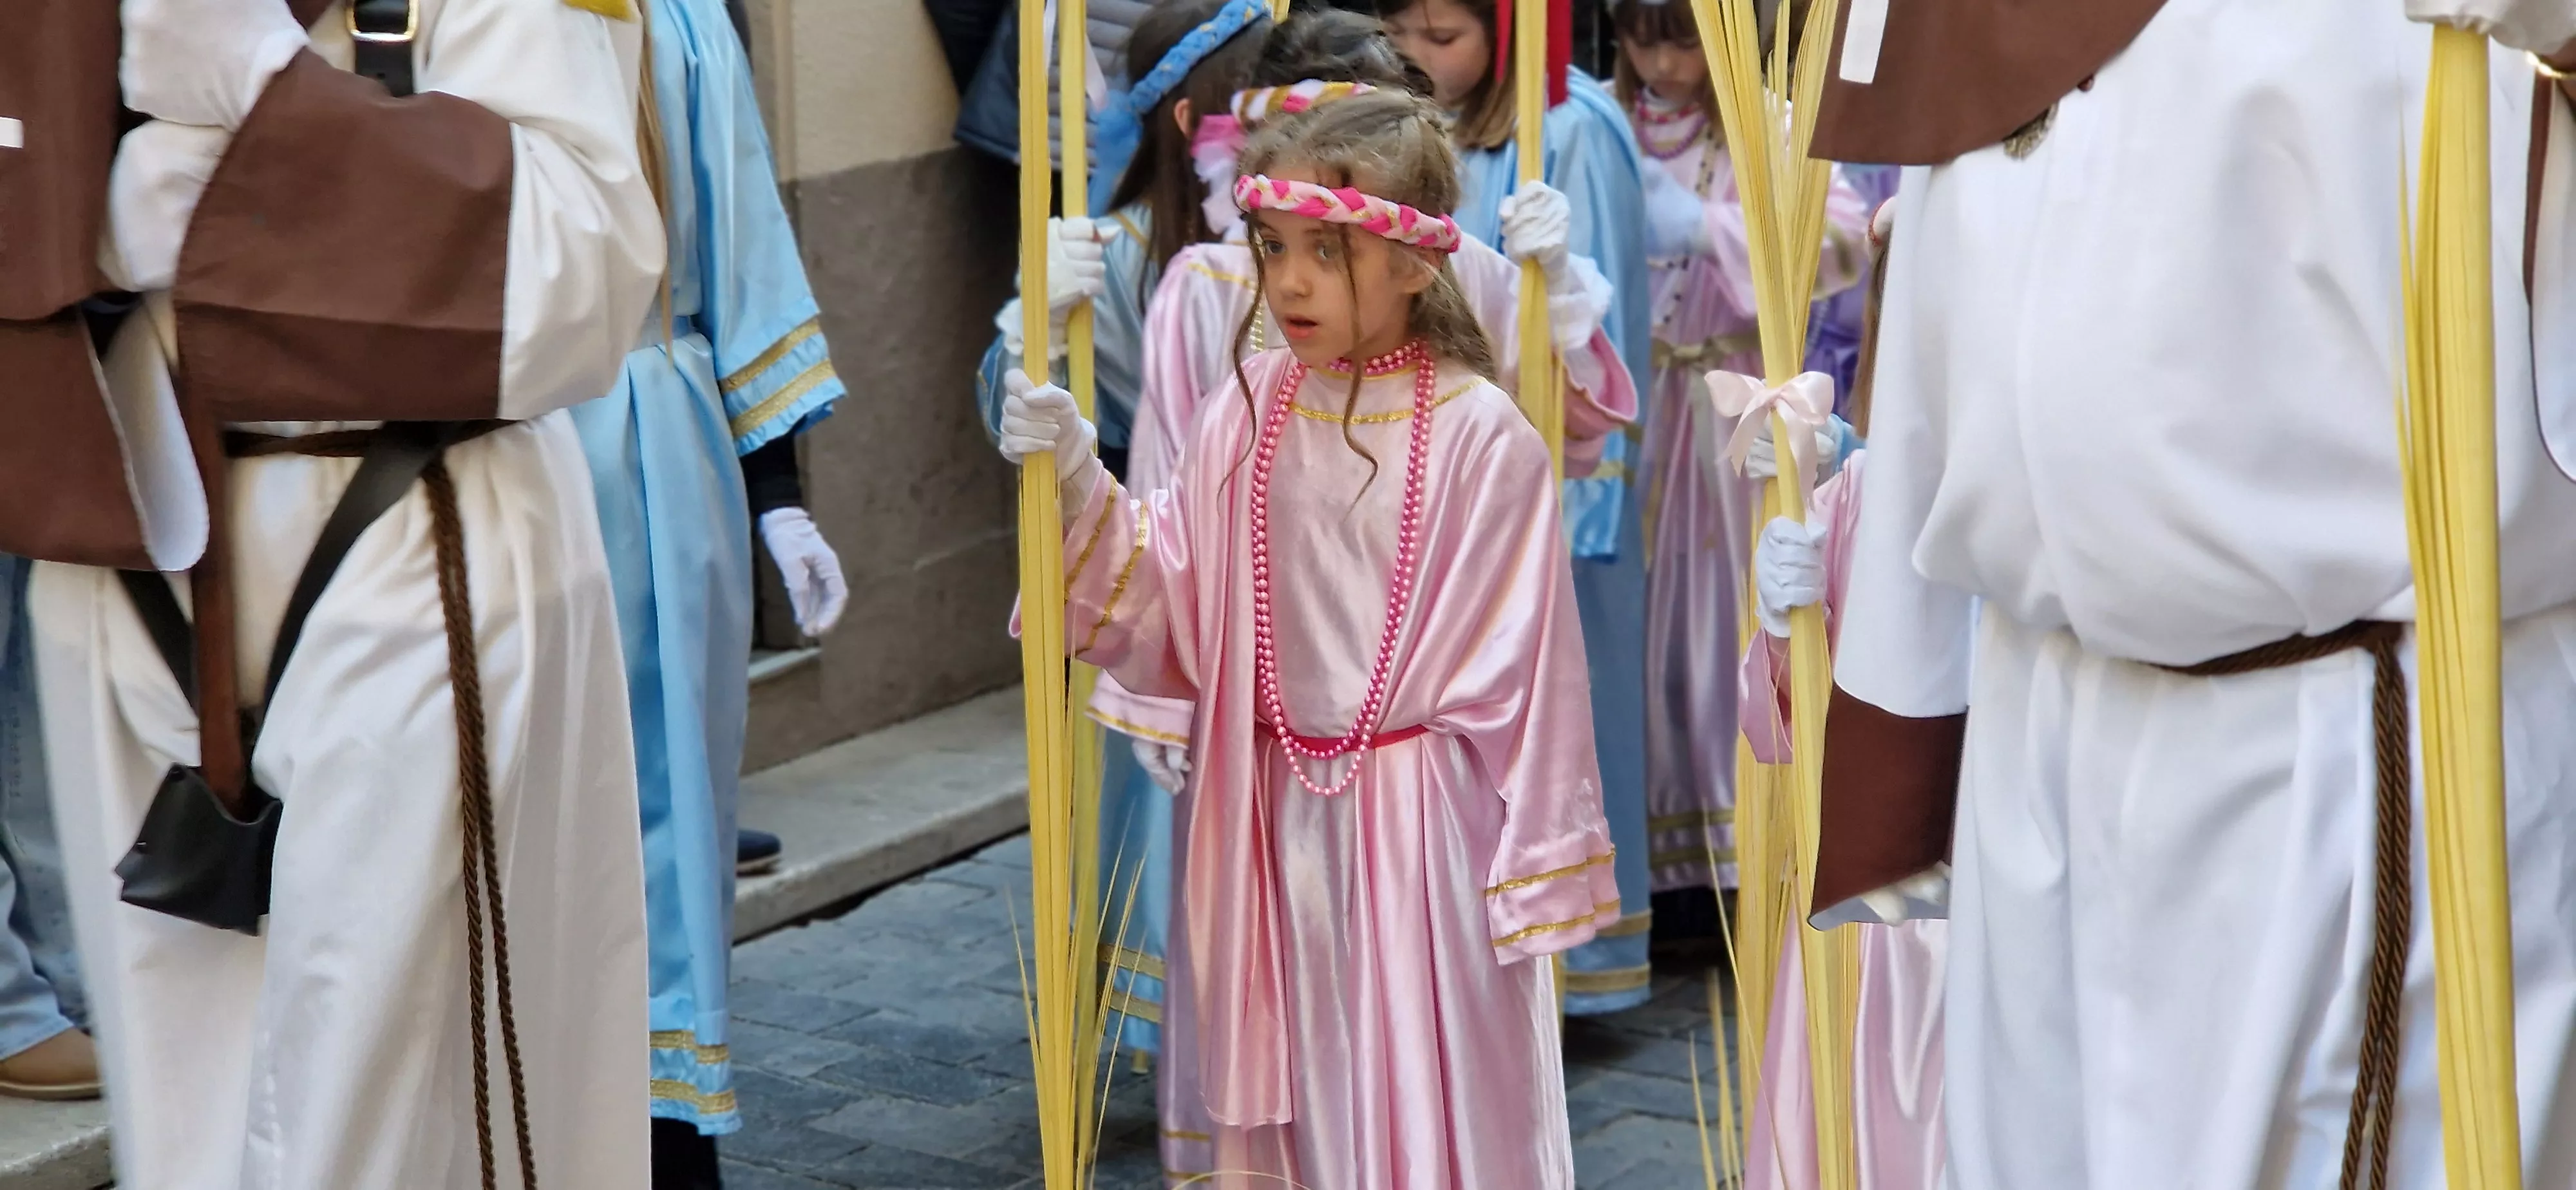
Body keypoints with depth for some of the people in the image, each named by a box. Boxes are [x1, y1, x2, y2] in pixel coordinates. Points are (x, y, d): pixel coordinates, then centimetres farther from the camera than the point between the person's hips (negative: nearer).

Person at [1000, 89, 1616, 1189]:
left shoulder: (1479, 438, -14)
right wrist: (1078, 488, -10)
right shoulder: (1249, 414, 1)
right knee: (1295, 1098, 16)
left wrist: (1536, 876, -6)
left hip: (1418, 821, -5)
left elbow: (1520, 666, -10)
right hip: (1272, 817, 5)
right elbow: (1169, 605, 4)